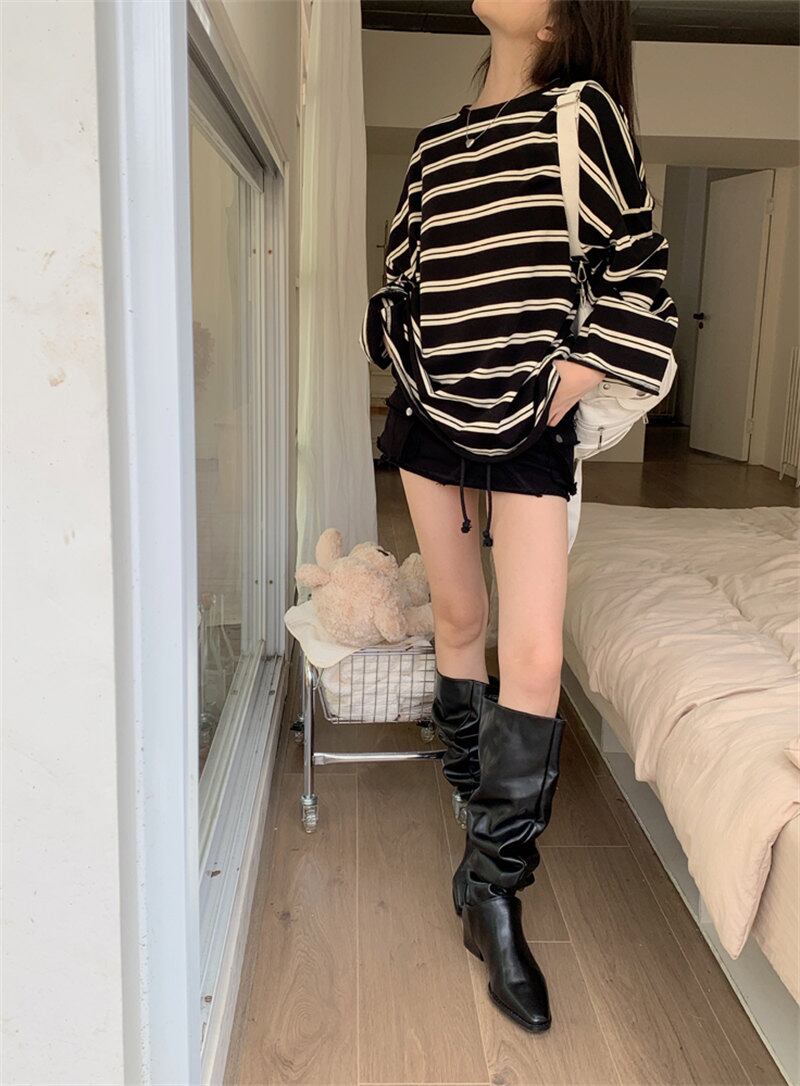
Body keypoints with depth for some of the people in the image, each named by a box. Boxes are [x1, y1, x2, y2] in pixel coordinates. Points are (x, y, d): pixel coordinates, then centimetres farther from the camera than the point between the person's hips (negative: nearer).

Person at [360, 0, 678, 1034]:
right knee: (458, 618, 12)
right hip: (428, 416, 5)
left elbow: (638, 274, -4)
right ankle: (476, 798, 33)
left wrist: (565, 388, -8)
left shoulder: (583, 113, -2)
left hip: (528, 430, -4)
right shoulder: (436, 142, 11)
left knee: (534, 657, -10)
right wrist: (408, 367, 7)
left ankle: (493, 896, 3)